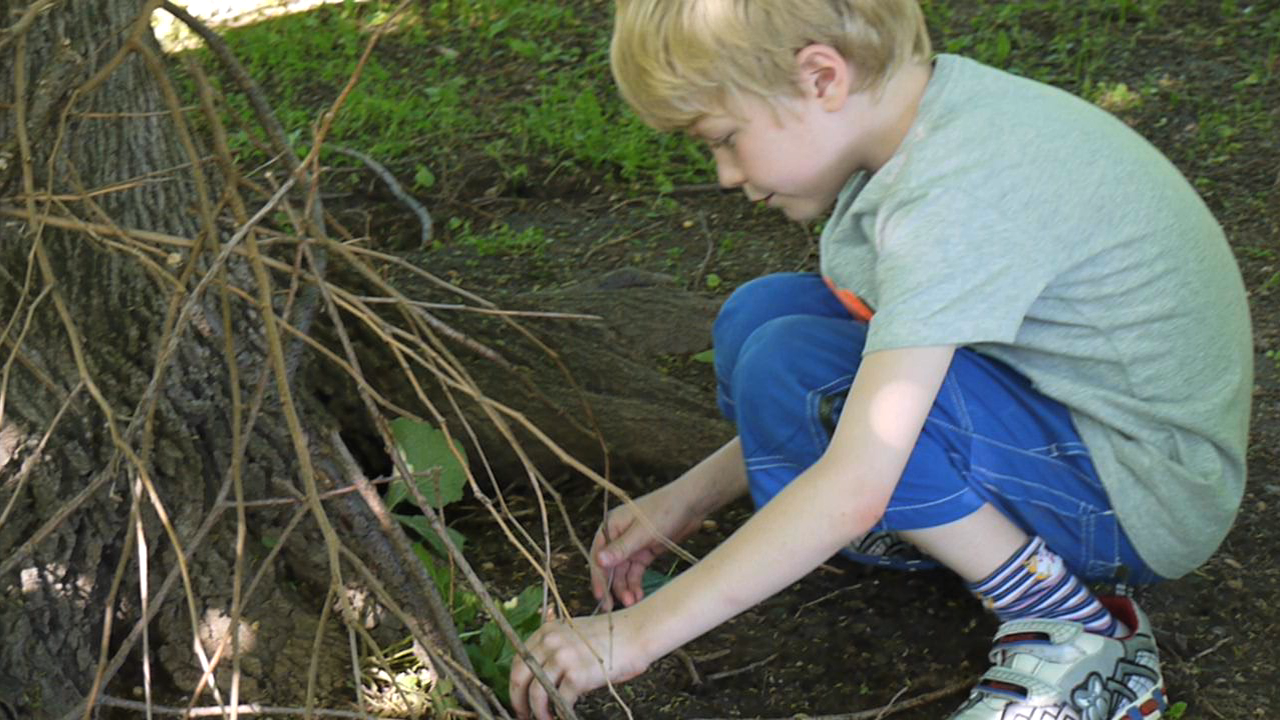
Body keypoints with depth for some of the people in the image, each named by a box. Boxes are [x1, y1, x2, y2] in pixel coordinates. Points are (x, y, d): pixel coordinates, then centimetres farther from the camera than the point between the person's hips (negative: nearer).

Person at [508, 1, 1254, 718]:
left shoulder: (958, 192, -29)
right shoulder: (919, 120, -1)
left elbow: (853, 491, -31)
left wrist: (635, 635, -25)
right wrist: (689, 498, 5)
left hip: (1152, 494, -9)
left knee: (786, 369, -24)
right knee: (760, 317, -1)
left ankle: (1083, 643, -13)